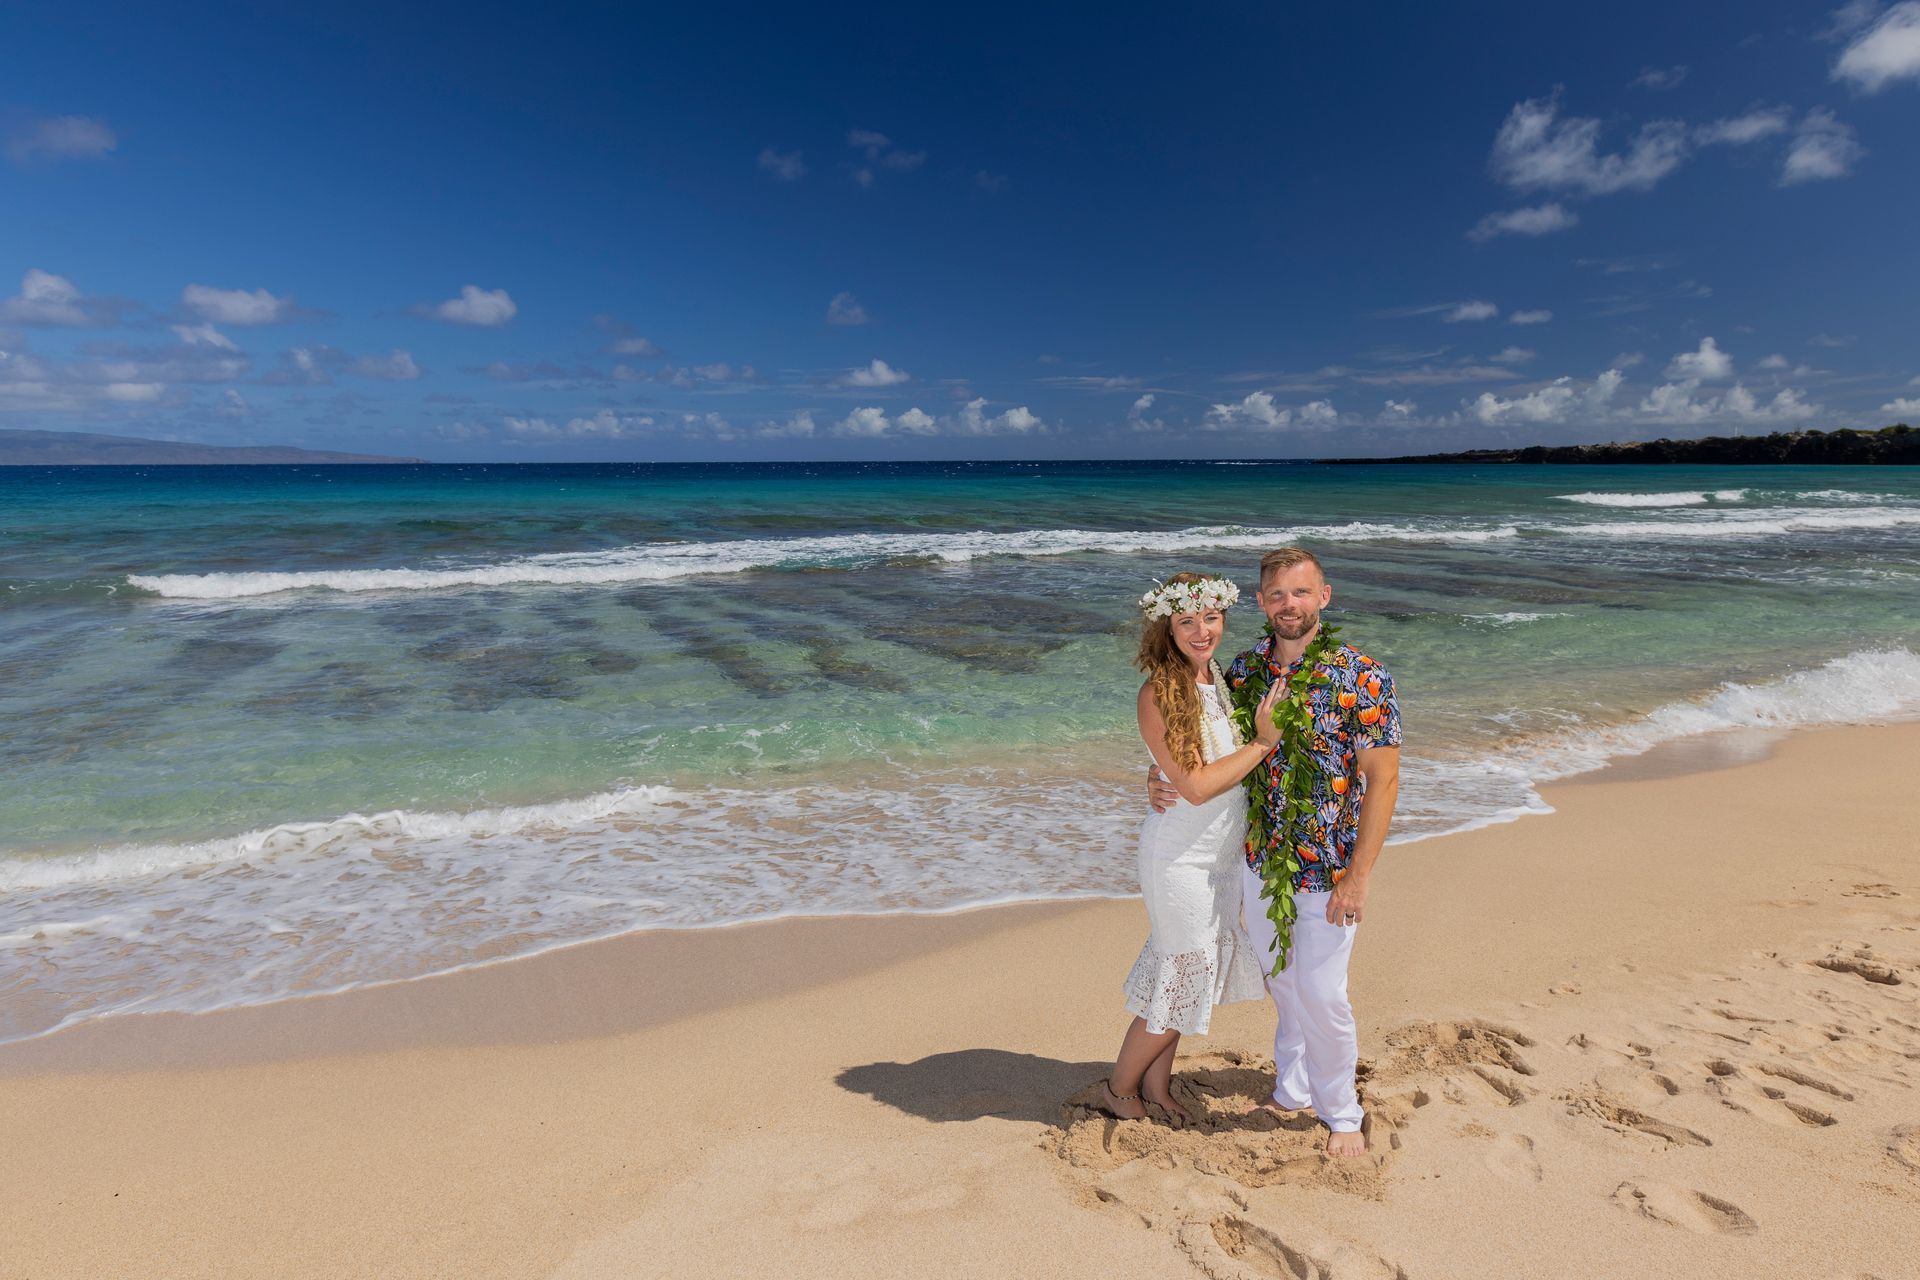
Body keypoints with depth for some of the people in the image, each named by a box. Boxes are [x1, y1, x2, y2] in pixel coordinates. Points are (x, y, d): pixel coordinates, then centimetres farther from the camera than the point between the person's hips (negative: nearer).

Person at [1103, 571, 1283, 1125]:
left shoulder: (1223, 677, 2)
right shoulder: (1159, 694, -22)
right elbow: (1197, 785, -24)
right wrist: (1263, 742, -21)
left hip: (1223, 851, 7)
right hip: (1180, 856, -7)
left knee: (1183, 973, 18)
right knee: (1184, 975, 4)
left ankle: (1157, 1083, 36)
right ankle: (1119, 1087, 25)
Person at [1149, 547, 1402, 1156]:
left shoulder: (1363, 677, -14)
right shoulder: (1242, 671, -1)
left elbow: (1383, 778, -14)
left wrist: (1358, 876, -17)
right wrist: (1161, 780, -9)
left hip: (1329, 870, -4)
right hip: (1260, 861, 4)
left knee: (1320, 993, 3)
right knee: (1283, 985, 18)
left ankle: (1341, 1113, 28)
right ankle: (1292, 1091, 39)